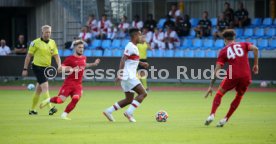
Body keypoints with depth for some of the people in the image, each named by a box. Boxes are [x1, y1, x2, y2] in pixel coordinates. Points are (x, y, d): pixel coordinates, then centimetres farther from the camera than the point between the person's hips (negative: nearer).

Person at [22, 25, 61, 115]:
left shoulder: (52, 43, 7)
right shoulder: (36, 43, -8)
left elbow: (56, 55, 5)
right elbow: (29, 56, -3)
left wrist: (59, 65, -13)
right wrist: (25, 69, -5)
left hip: (46, 68, 6)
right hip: (37, 67, -6)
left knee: (39, 90, 13)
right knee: (45, 87, -17)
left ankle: (32, 110, 23)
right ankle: (50, 108, -24)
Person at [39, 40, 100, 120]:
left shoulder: (84, 58, 11)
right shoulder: (70, 59, -8)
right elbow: (60, 69, -11)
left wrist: (93, 64, 27)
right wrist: (69, 69, -26)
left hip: (78, 84, 5)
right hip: (69, 83, -5)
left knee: (75, 99, -17)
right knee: (61, 100, -9)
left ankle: (64, 114, -5)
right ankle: (48, 100, 22)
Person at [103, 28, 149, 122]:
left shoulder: (134, 47, 17)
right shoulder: (130, 47, -12)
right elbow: (123, 60, -21)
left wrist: (141, 63, 23)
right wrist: (120, 74, -28)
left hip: (130, 77, 10)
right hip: (128, 76, -10)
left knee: (129, 99, 11)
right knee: (143, 93, -14)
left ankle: (109, 111, 13)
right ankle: (129, 112, -15)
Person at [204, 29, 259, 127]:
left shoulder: (224, 51, 13)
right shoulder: (243, 45, 16)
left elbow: (217, 70, 6)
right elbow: (255, 49, -5)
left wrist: (211, 86, 8)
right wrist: (256, 64, 3)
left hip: (232, 76, -2)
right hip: (246, 76, 2)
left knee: (219, 93, 16)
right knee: (239, 96, 23)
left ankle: (212, 115, -2)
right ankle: (225, 119, 19)